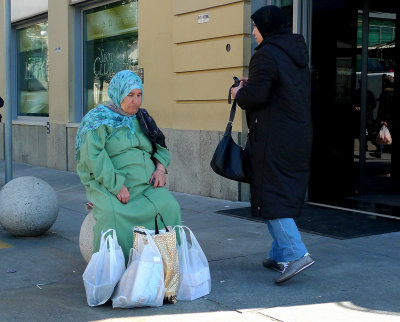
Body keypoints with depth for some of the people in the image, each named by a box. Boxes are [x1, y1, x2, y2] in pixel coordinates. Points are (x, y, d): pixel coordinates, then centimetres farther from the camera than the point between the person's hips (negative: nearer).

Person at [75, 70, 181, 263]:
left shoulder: (141, 118, 19)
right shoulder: (99, 118, 0)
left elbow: (160, 146, 23)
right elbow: (94, 156, -12)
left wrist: (160, 167, 0)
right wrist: (116, 185, -22)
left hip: (146, 185, 5)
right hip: (109, 185, -4)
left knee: (169, 207, -24)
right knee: (111, 214, -35)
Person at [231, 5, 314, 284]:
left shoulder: (266, 54, -13)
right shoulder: (298, 53, 15)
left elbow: (257, 96, -19)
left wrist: (239, 93, 2)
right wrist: (253, 85, 18)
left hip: (273, 139, -9)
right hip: (299, 135, 9)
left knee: (271, 197, -5)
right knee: (288, 195, 13)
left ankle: (297, 254, -13)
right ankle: (280, 255, 20)